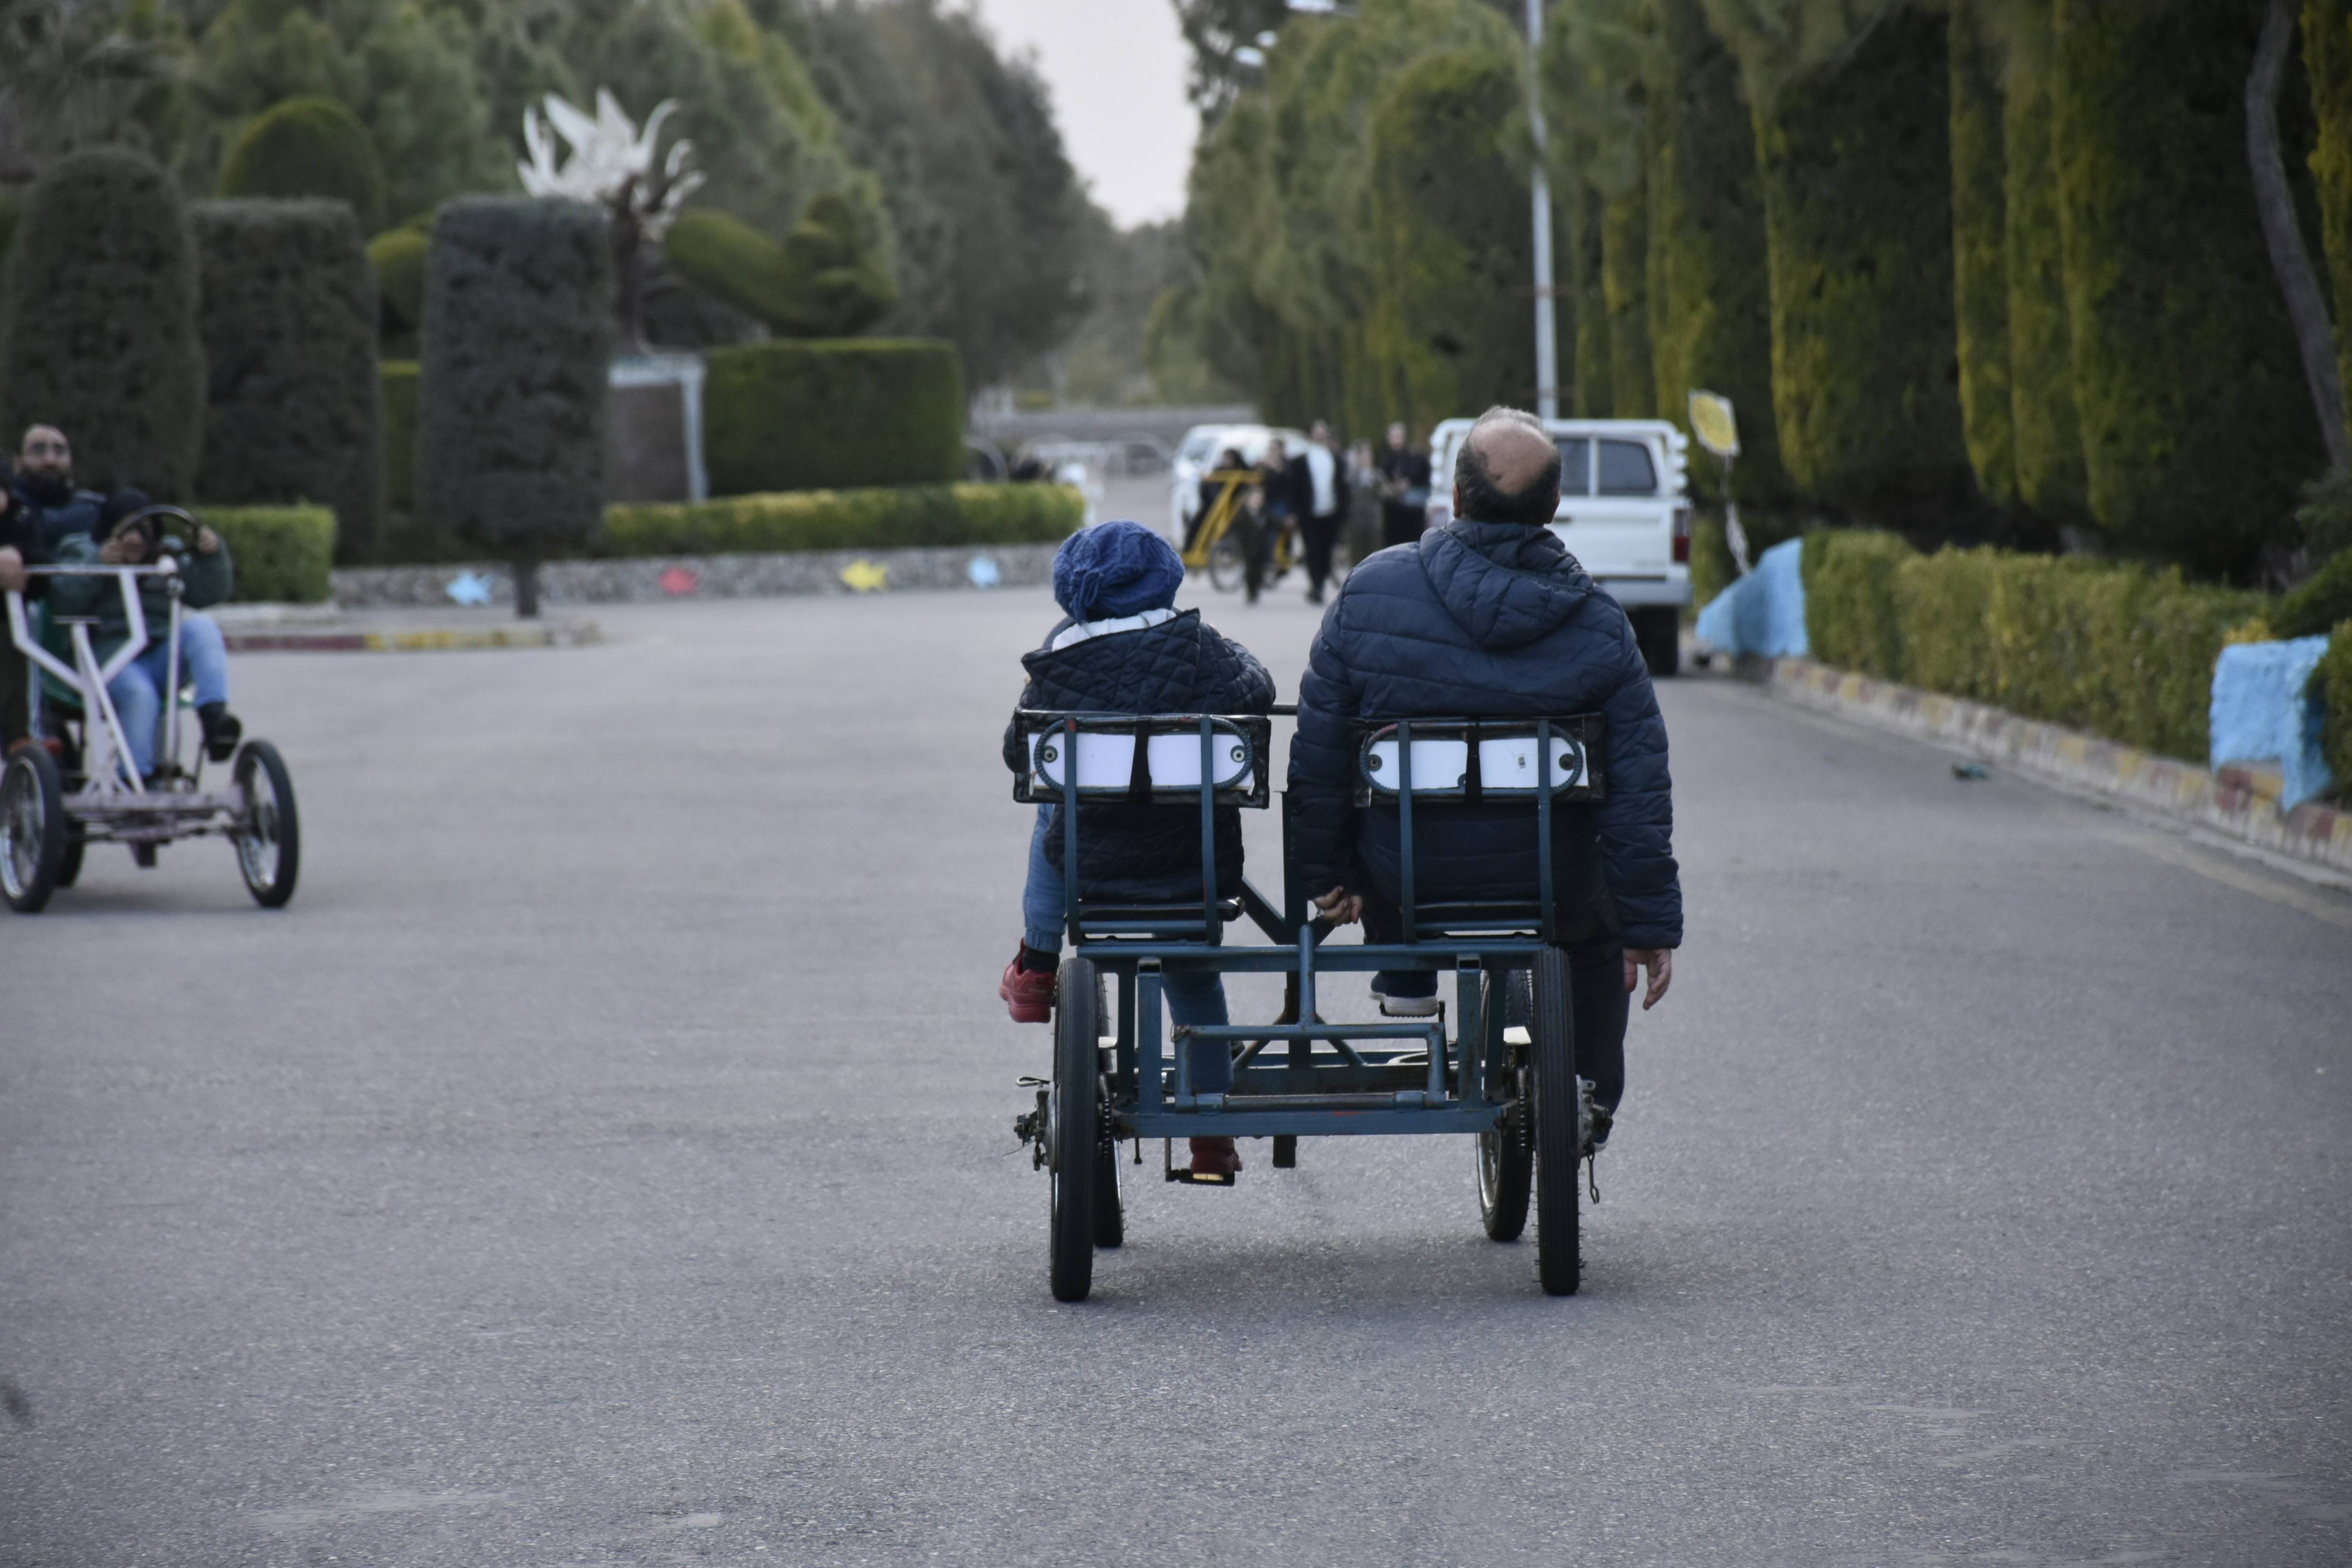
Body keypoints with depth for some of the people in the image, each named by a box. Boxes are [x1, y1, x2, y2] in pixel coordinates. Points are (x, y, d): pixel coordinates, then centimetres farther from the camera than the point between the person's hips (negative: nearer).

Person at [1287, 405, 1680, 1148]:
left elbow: (1318, 754, -6)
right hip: (1547, 884, 0)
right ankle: (1590, 1102, 36)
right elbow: (1639, 789, -9)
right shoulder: (1599, 628, -12)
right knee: (1601, 915, 34)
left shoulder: (1369, 593, -12)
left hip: (1402, 871, 0)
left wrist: (1327, 874, 7)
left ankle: (1403, 978, 40)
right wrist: (1652, 926, 1)